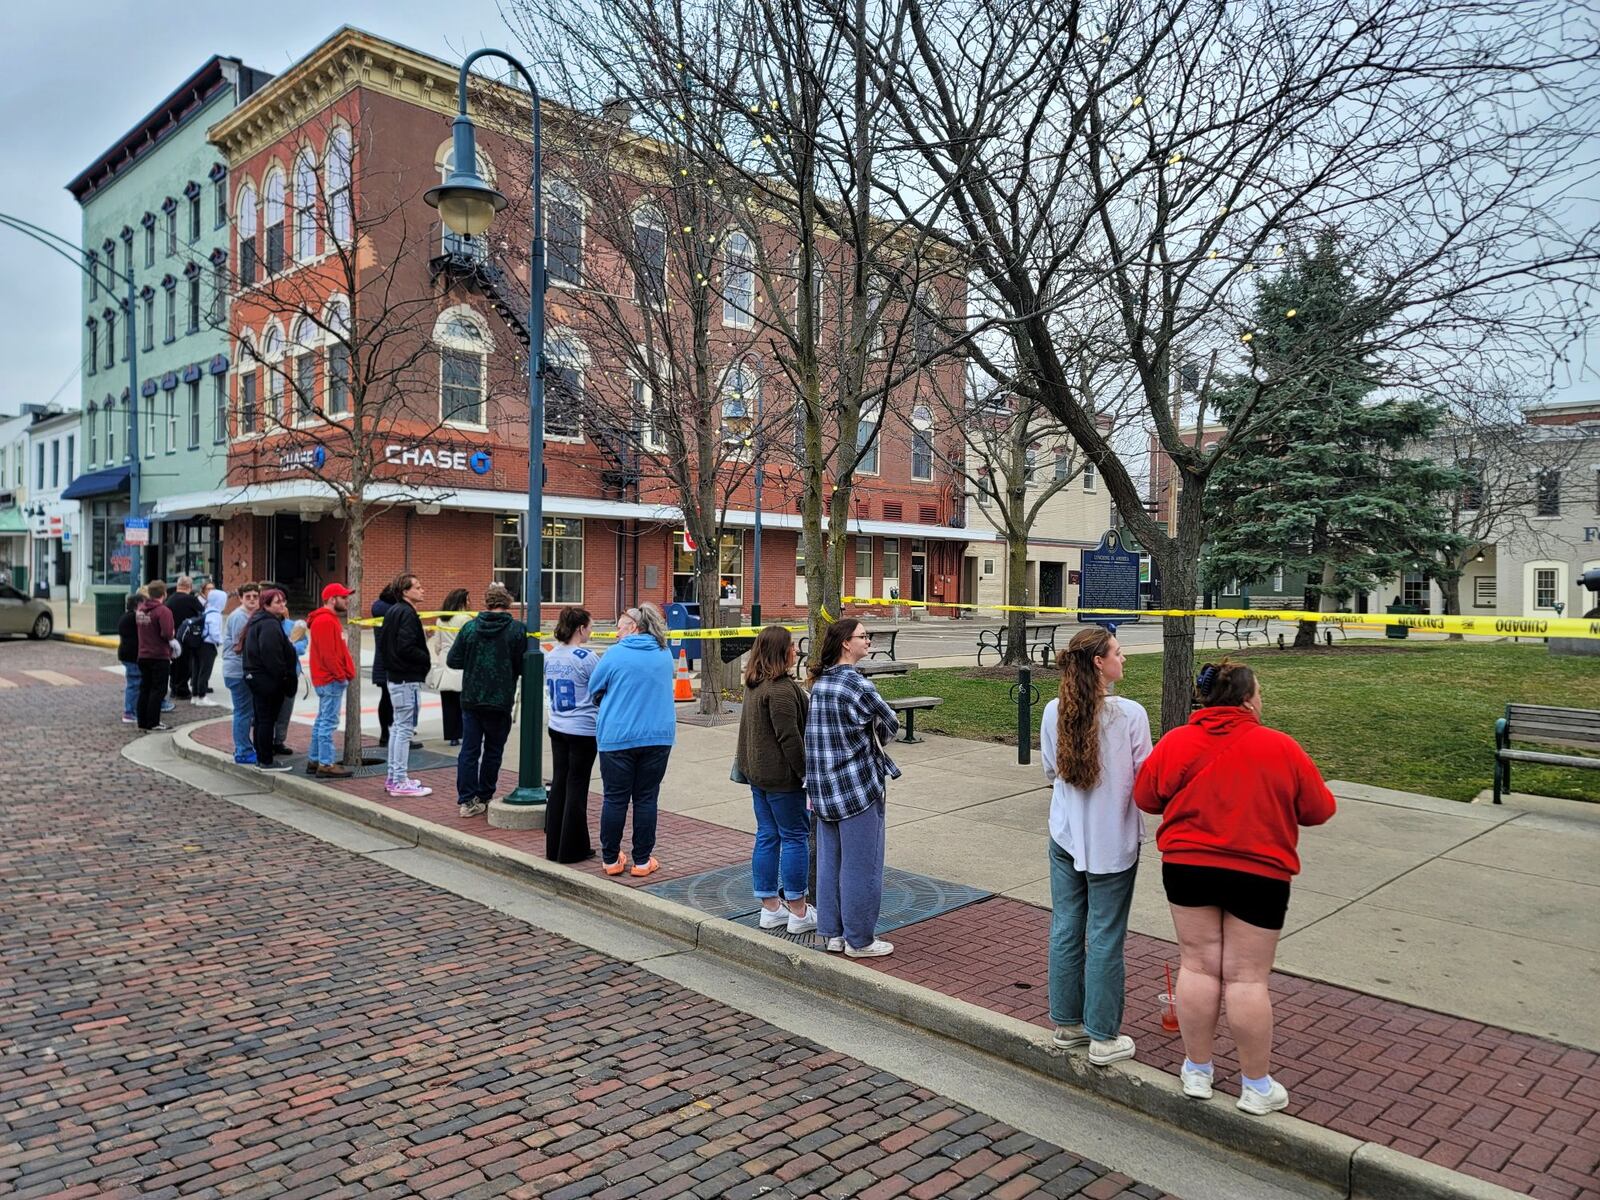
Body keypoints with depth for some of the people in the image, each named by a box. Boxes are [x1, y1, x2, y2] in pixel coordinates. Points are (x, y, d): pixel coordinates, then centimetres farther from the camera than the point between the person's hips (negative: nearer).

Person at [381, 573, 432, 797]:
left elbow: (382, 644, 18)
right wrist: (427, 659, -11)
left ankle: (393, 776, 24)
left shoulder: (393, 611, 14)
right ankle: (400, 782, -2)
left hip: (395, 676, 10)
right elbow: (406, 648, -24)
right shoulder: (407, 614, -16)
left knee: (398, 726, 17)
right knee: (404, 728, -6)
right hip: (407, 679, -10)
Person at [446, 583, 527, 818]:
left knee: (469, 750, 8)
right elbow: (523, 667, -9)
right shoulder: (517, 629, -10)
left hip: (470, 699, 2)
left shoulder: (469, 627, -3)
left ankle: (466, 800, 7)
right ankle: (484, 798, 18)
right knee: (493, 751, 12)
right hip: (500, 701, -2)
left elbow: (453, 661, -2)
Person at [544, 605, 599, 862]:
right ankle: (572, 849, 11)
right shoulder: (587, 657, -16)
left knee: (558, 783, 13)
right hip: (583, 731, -6)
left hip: (557, 728, 7)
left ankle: (554, 847, 19)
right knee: (576, 787, 2)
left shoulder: (550, 657, 5)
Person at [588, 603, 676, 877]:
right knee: (646, 799, 8)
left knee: (615, 799, 7)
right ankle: (642, 860, 12)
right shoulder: (665, 654, 7)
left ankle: (611, 859, 15)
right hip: (658, 737, 3)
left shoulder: (616, 654, -6)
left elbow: (594, 689, 4)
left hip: (617, 736, -3)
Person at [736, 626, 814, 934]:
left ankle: (770, 908, 20)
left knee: (767, 837, 13)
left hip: (757, 773, 9)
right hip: (781, 776, -9)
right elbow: (789, 737, -21)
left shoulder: (754, 685, 11)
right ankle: (798, 912, 7)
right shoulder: (782, 689, -19)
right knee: (795, 837, 0)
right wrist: (806, 773, -15)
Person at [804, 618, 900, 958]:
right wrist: (873, 741, 13)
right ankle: (859, 940, 14)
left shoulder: (820, 682, 6)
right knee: (860, 864, 4)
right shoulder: (857, 685, -18)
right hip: (856, 786, -8)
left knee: (829, 860, 15)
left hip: (823, 788, 8)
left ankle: (834, 933, 25)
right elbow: (890, 724, -7)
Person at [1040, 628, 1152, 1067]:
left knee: (1065, 929, 14)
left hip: (1065, 835, 4)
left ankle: (1067, 1024, 28)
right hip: (1112, 841, -4)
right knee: (1105, 937, 6)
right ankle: (1103, 1038, 17)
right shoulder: (1130, 714, -17)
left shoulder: (1053, 712, -4)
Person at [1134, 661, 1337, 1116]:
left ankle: (1197, 1071, 22)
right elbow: (1319, 809, 0)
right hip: (1259, 874, -2)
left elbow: (1145, 796, 5)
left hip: (1188, 868, 2)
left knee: (1198, 965, 11)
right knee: (1247, 976, 5)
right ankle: (1256, 1086, 17)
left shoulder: (1175, 743, -5)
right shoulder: (1281, 748, -9)